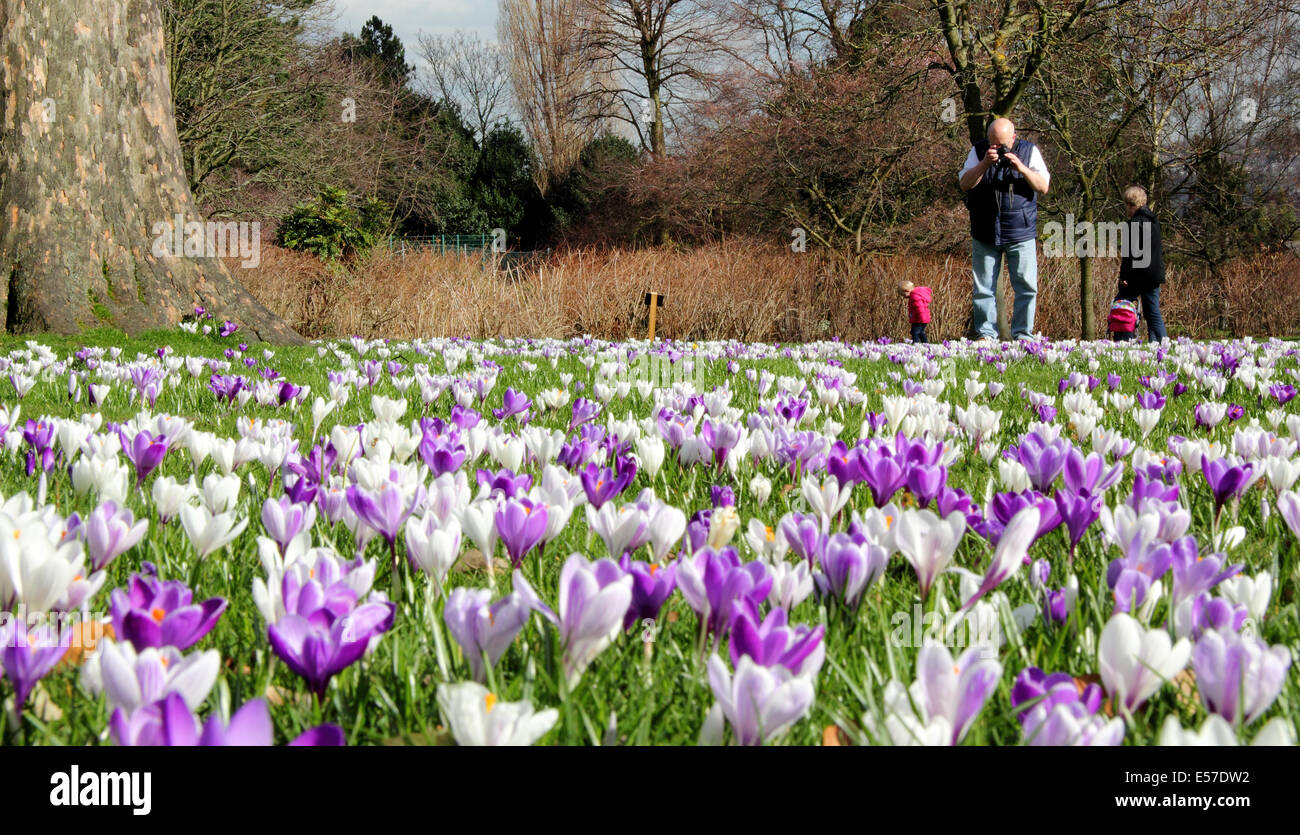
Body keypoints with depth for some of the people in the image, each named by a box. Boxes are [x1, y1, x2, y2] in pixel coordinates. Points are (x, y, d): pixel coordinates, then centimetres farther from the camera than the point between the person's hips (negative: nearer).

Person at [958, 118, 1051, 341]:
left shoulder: (1029, 151, 2)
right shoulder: (979, 151, 3)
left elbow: (1043, 187, -3)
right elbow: (965, 184, -5)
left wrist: (1021, 168, -18)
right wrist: (985, 164, -19)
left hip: (1021, 233, -1)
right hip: (985, 234, 1)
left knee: (1027, 287, -3)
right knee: (983, 289, 2)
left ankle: (1023, 335, 3)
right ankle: (986, 334, 8)